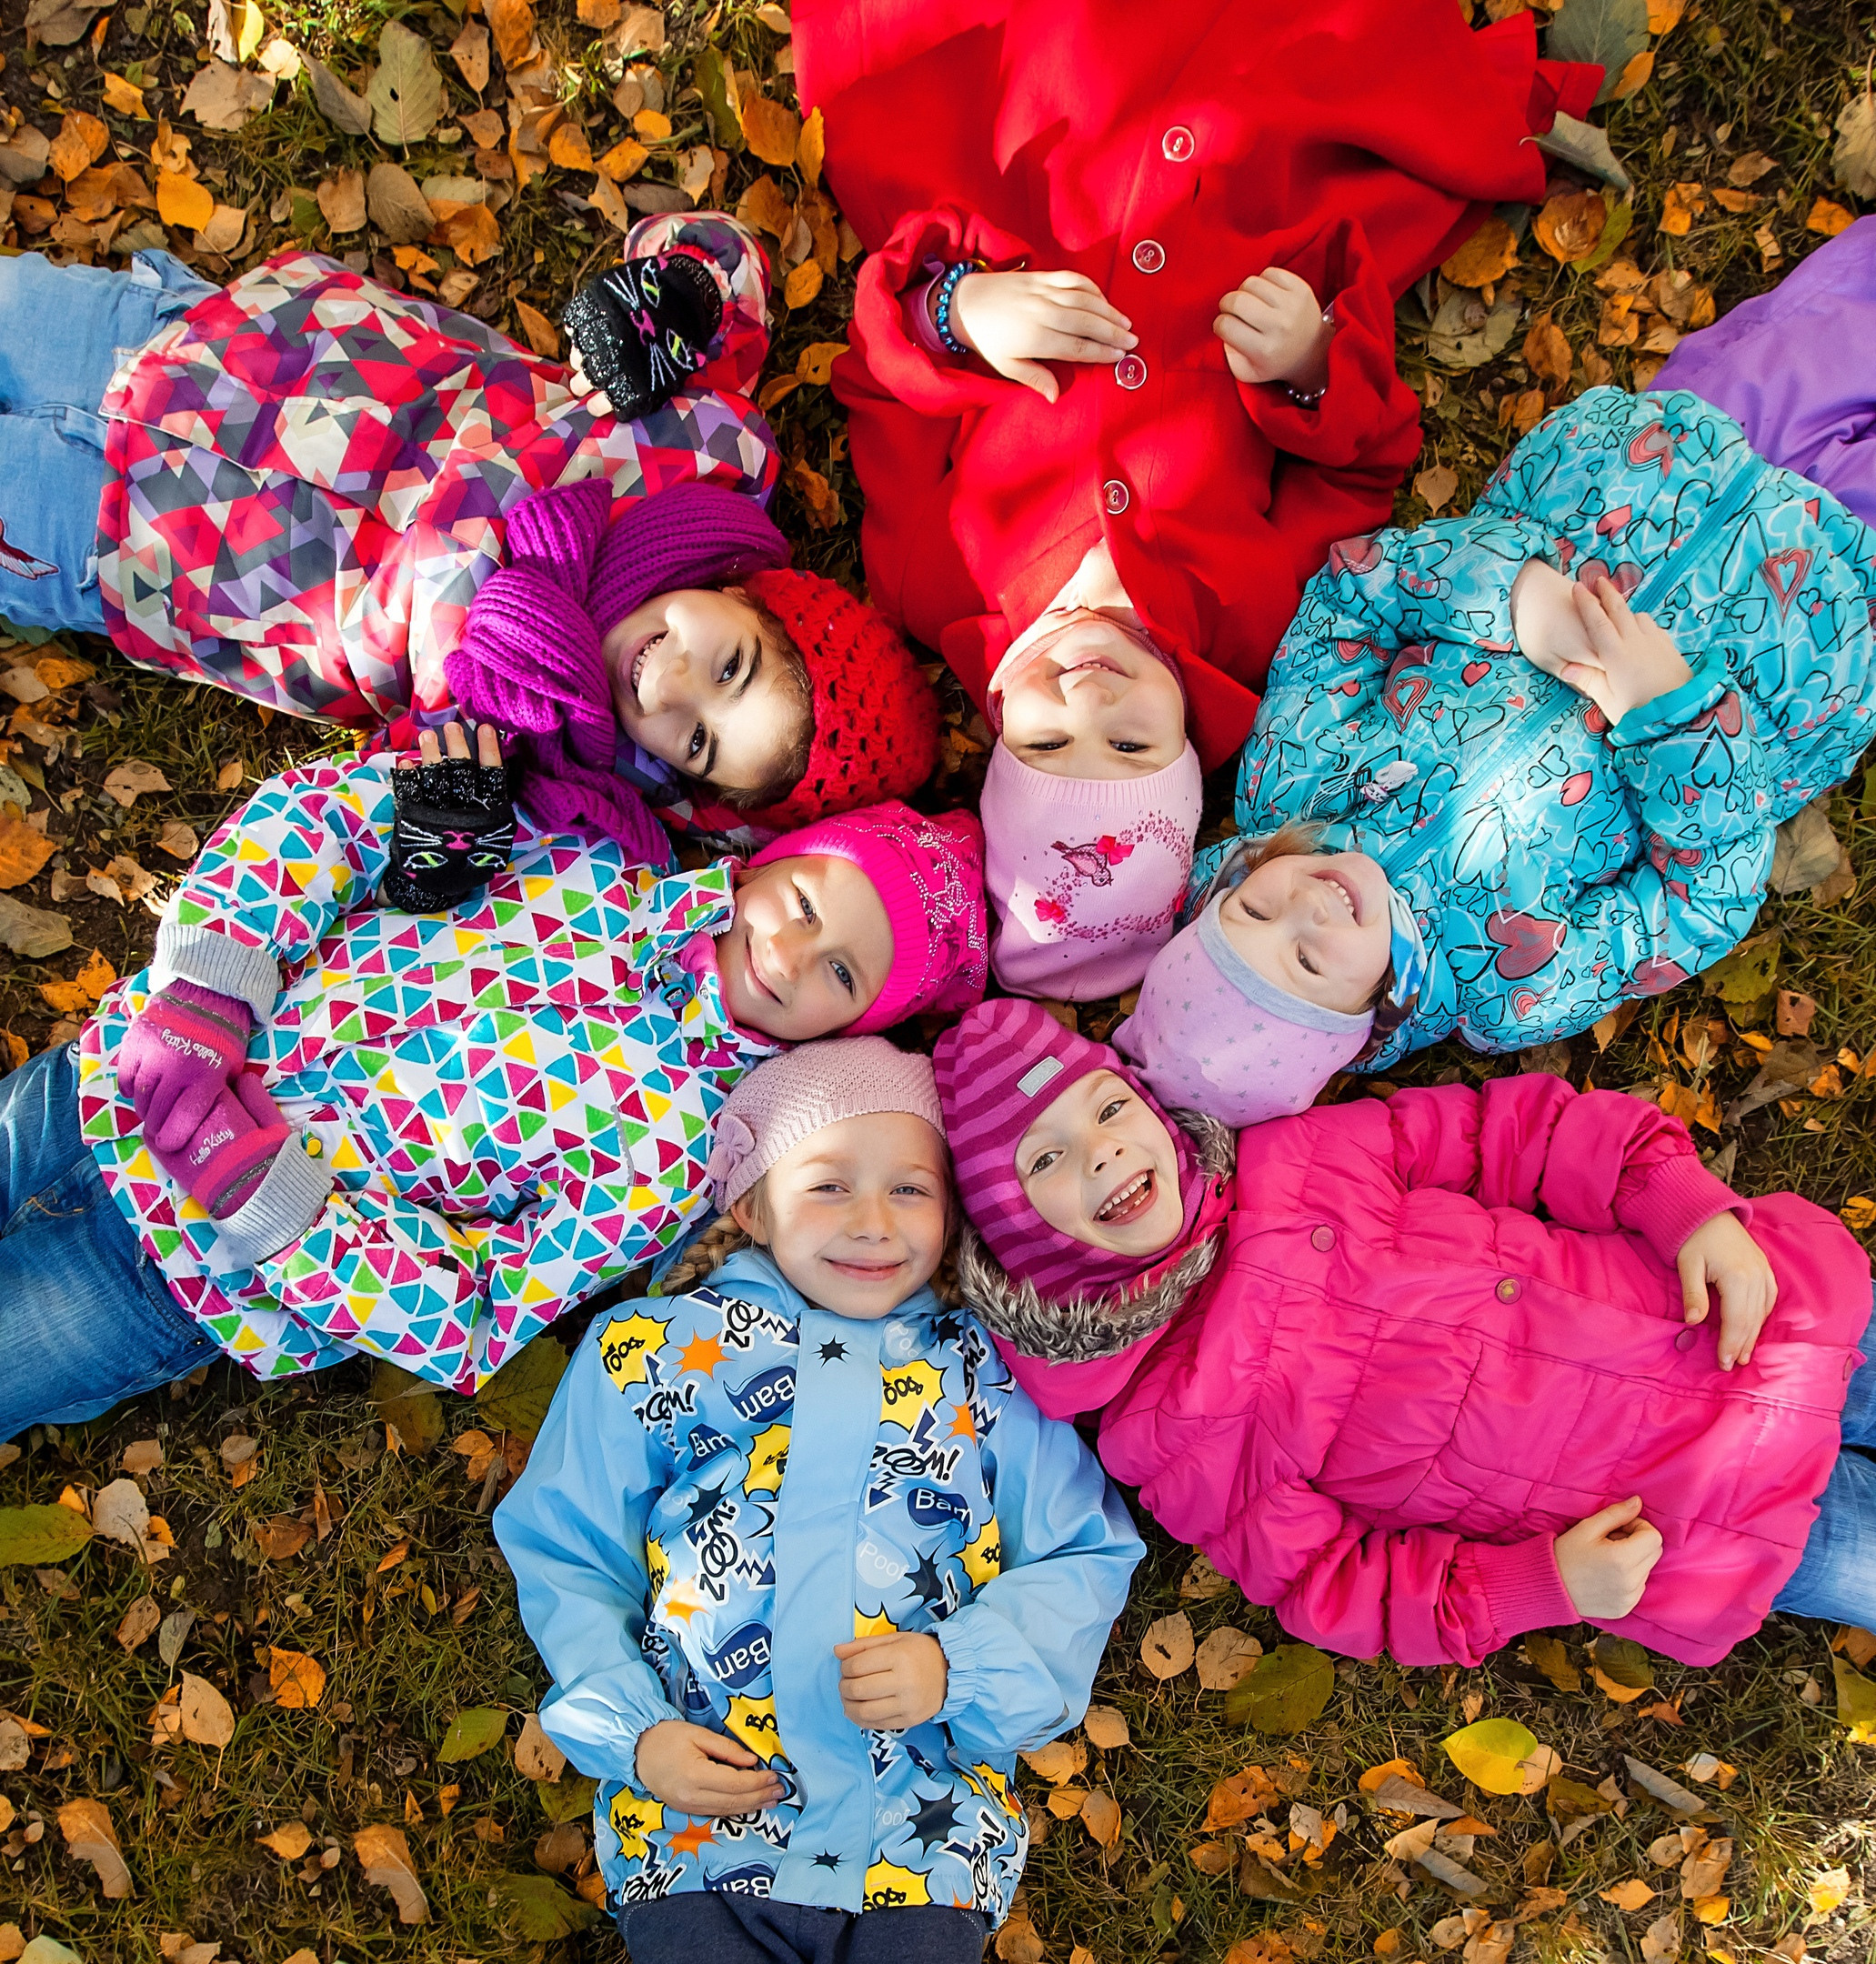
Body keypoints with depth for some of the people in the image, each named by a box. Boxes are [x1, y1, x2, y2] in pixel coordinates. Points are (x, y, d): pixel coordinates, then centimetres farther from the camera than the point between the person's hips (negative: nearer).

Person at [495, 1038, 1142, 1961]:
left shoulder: (988, 1368, 5)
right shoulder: (650, 1352, 3)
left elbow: (1084, 1558, 6)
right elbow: (566, 1556, 8)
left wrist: (959, 1666, -10)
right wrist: (630, 1733, -4)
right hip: (697, 1813, 0)